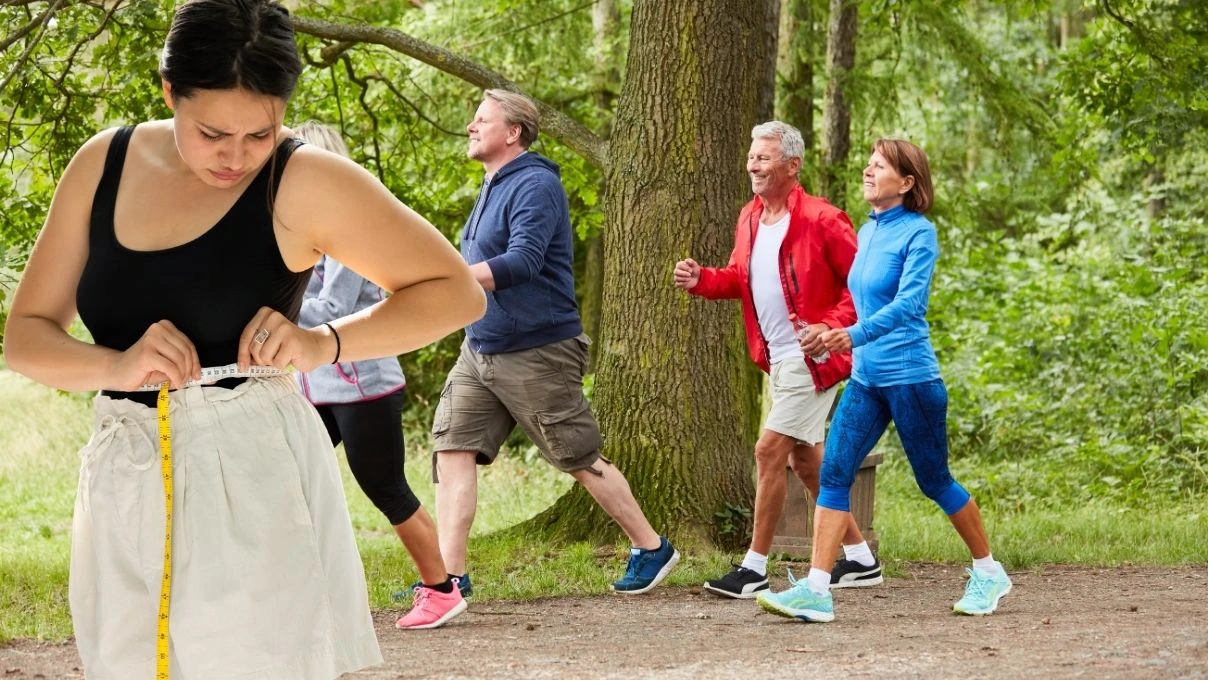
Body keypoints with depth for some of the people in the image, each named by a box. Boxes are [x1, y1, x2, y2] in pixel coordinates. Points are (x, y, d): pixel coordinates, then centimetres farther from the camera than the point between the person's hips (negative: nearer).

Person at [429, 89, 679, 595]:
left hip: (537, 354, -9)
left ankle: (652, 549, 20)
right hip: (480, 350, 9)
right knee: (452, 449, -3)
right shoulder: (494, 187, 12)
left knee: (582, 459, 3)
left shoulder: (534, 186, -17)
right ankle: (449, 575, -3)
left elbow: (523, 262, -30)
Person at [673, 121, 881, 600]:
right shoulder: (750, 219, 7)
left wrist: (831, 327, -24)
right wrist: (701, 280, -1)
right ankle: (860, 559, 25)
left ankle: (754, 568, -3)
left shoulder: (821, 220, -16)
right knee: (804, 458, 14)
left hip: (811, 358, -9)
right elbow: (740, 278, 18)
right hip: (778, 359, 9)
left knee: (770, 451, -11)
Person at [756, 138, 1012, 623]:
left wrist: (855, 335, -34)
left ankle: (989, 574, 25)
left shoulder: (918, 233, -11)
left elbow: (909, 302, -23)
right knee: (833, 474, -6)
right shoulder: (866, 232, 10)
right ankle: (815, 591, -9)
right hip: (865, 377, 7)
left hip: (910, 377, -7)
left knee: (935, 481, 6)